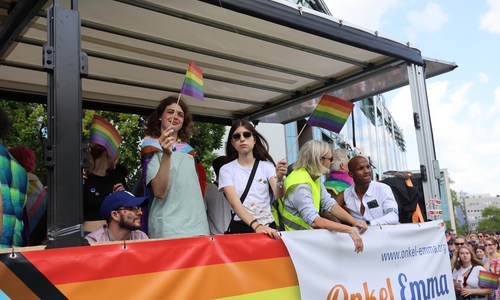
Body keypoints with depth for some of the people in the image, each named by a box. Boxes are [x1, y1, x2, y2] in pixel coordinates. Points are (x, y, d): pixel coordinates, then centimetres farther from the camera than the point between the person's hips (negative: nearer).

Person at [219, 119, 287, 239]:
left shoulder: (267, 165, 6)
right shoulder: (226, 170, 1)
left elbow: (279, 195, -9)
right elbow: (235, 204, -11)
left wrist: (280, 179, -30)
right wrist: (256, 226, -25)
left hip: (268, 226, 1)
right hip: (241, 228, -1)